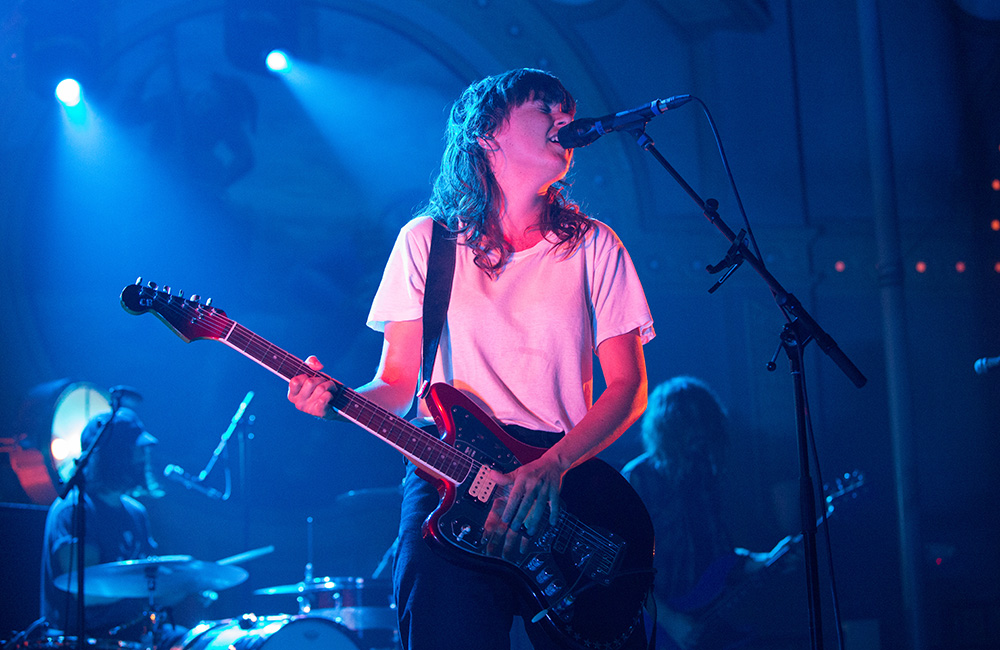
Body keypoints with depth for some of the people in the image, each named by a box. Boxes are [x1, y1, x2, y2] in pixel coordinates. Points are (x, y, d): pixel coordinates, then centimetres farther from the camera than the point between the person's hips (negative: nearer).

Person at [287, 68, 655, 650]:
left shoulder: (592, 246, 9)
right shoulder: (426, 241, 9)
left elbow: (628, 386, 4)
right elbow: (398, 383, 10)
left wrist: (553, 466, -11)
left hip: (566, 483, 2)